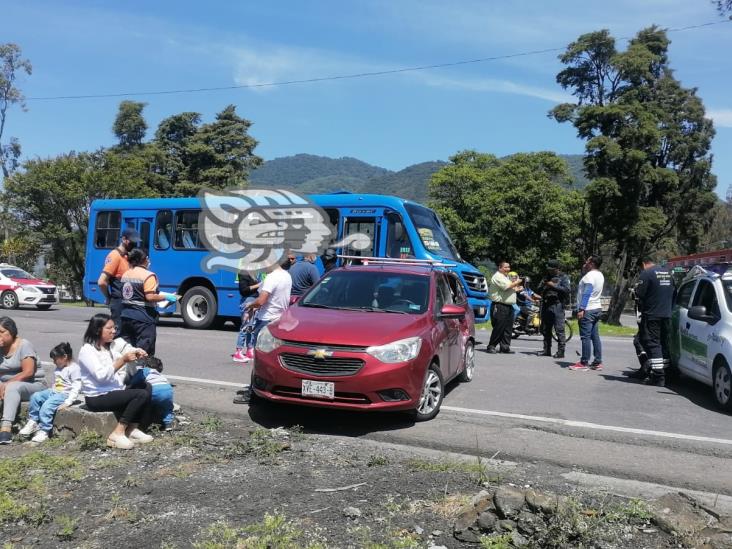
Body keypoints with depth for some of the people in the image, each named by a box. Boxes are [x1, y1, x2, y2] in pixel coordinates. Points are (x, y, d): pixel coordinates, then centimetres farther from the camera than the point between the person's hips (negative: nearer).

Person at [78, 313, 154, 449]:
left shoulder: (109, 347, 14)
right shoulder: (87, 350, -11)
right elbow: (101, 376, -22)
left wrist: (135, 356, -7)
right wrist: (123, 360, -27)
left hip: (114, 392, 8)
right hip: (97, 397, -8)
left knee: (147, 389, -10)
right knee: (142, 395, -23)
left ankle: (132, 429, -8)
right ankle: (117, 433, -19)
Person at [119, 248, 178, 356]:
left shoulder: (125, 274, 11)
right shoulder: (148, 275, -12)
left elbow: (125, 294, 14)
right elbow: (150, 297, -20)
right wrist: (166, 297, -8)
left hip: (125, 316, 7)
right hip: (143, 319, -7)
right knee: (144, 353, -4)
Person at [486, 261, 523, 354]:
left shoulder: (506, 277, 24)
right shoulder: (498, 277, -8)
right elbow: (506, 286, -21)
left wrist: (517, 288, 17)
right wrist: (516, 283, -7)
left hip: (509, 306, 10)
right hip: (499, 306, -10)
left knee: (508, 328, 6)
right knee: (499, 327, -10)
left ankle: (505, 347, 9)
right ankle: (491, 346, -3)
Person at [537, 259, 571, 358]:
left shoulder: (564, 277, 2)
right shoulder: (546, 277, 19)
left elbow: (566, 290, -13)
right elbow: (538, 290, 17)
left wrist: (554, 285, -15)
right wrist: (542, 286, -5)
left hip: (557, 305, -7)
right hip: (546, 305, 7)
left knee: (559, 329, -9)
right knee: (546, 329, 9)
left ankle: (560, 351, -7)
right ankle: (547, 350, 17)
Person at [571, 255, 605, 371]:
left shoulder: (590, 276, -15)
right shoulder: (600, 275, 15)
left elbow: (586, 294, -21)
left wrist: (581, 309, -23)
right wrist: (584, 271, 15)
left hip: (588, 310, -10)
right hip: (596, 308, 10)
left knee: (585, 337, -7)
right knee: (595, 336, 10)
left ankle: (584, 363, -6)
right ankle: (597, 362, 12)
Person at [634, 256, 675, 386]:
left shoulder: (647, 273, -11)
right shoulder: (668, 272, 13)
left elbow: (639, 293, -16)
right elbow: (674, 292, 18)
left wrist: (636, 289, 6)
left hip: (652, 315, -7)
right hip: (667, 314, 7)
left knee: (652, 343, -5)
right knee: (664, 343, 14)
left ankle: (658, 376, -10)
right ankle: (665, 372, 21)